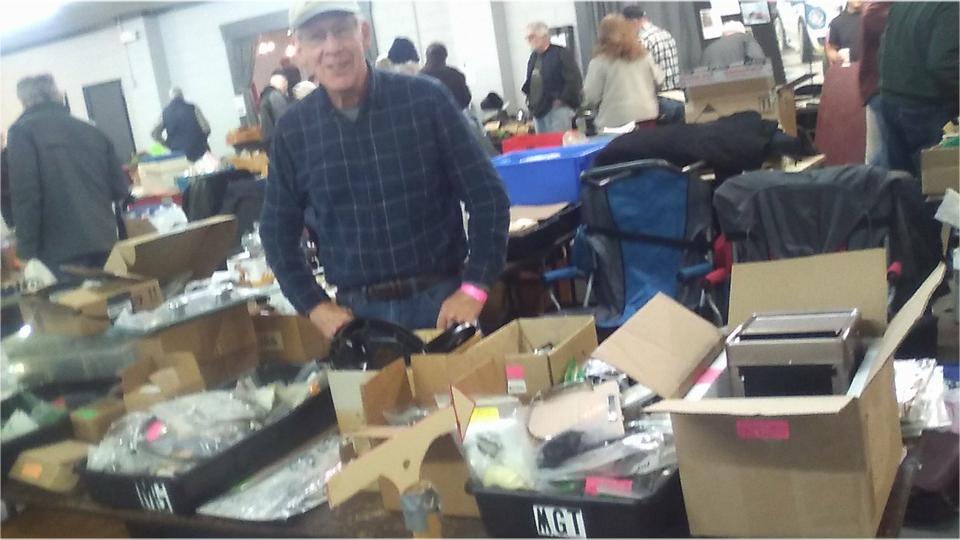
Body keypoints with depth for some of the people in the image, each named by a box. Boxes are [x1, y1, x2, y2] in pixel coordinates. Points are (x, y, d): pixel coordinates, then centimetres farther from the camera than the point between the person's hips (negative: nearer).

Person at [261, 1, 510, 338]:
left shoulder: (426, 99, -6)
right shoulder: (292, 130, 0)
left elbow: (487, 196, -4)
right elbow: (277, 229, 10)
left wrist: (474, 289, -11)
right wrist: (314, 305, 1)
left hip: (443, 298, -1)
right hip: (358, 312, 2)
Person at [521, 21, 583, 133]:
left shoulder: (561, 53, -8)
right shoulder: (533, 57, 14)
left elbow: (574, 80, -13)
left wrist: (561, 100, -14)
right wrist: (529, 99, 10)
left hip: (557, 108, -7)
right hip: (538, 111, 7)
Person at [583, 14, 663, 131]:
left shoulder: (600, 61, -7)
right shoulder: (644, 55, 5)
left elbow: (591, 98, -8)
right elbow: (658, 80, 14)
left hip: (616, 122, -4)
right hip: (647, 116, 4)